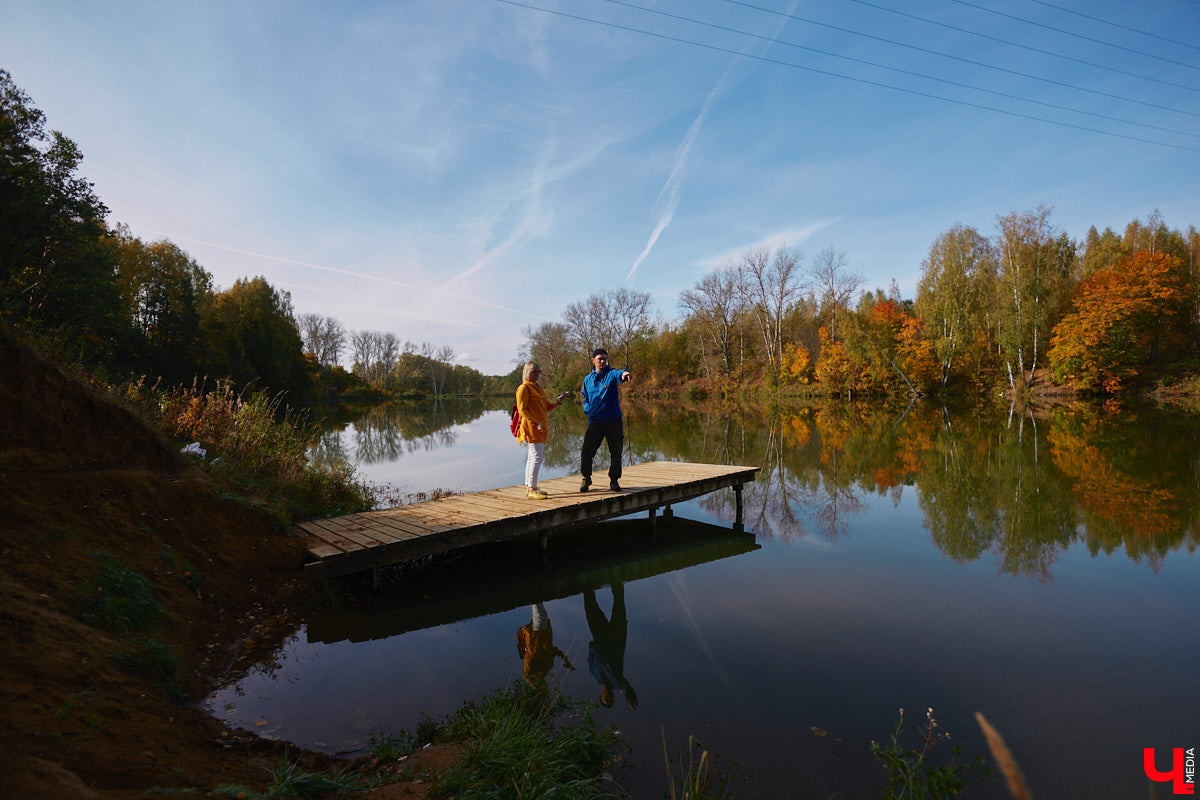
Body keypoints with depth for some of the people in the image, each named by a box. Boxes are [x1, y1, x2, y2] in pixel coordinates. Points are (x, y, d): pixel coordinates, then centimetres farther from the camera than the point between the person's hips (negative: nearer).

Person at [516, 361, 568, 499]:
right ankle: (532, 489, -10)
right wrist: (536, 423, -22)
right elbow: (522, 410, -14)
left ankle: (529, 487, 17)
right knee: (537, 456, -13)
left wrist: (559, 401, 1)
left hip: (540, 427, 9)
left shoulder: (538, 388, 20)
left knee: (533, 457, 11)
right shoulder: (524, 388, -7)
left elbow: (548, 406, 19)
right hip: (531, 427, -9)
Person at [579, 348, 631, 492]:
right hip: (595, 421, 2)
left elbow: (619, 375, -28)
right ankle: (586, 478, 19)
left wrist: (625, 373, -52)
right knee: (587, 452, -3)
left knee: (616, 452, 5)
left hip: (613, 421, -2)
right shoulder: (588, 379, 9)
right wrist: (587, 409, 5)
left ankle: (614, 480, 23)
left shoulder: (611, 373, -3)